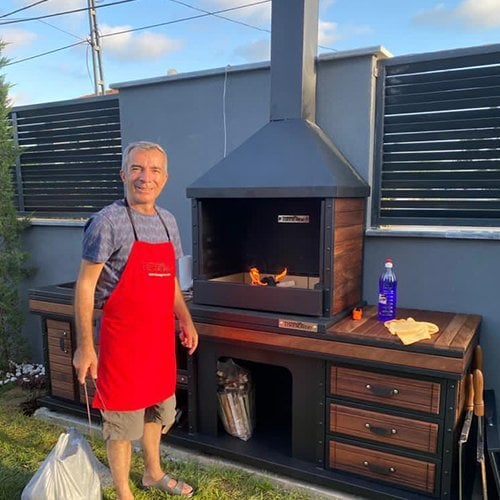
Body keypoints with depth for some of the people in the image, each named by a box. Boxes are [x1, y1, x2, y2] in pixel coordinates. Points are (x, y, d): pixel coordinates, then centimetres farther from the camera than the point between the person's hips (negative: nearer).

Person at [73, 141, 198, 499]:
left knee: (157, 409, 23)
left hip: (161, 335, 7)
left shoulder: (167, 221, 6)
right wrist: (85, 346, -16)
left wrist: (186, 321, 11)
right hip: (123, 338, -7)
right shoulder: (108, 221, -15)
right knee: (123, 421, 7)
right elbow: (85, 285, -13)